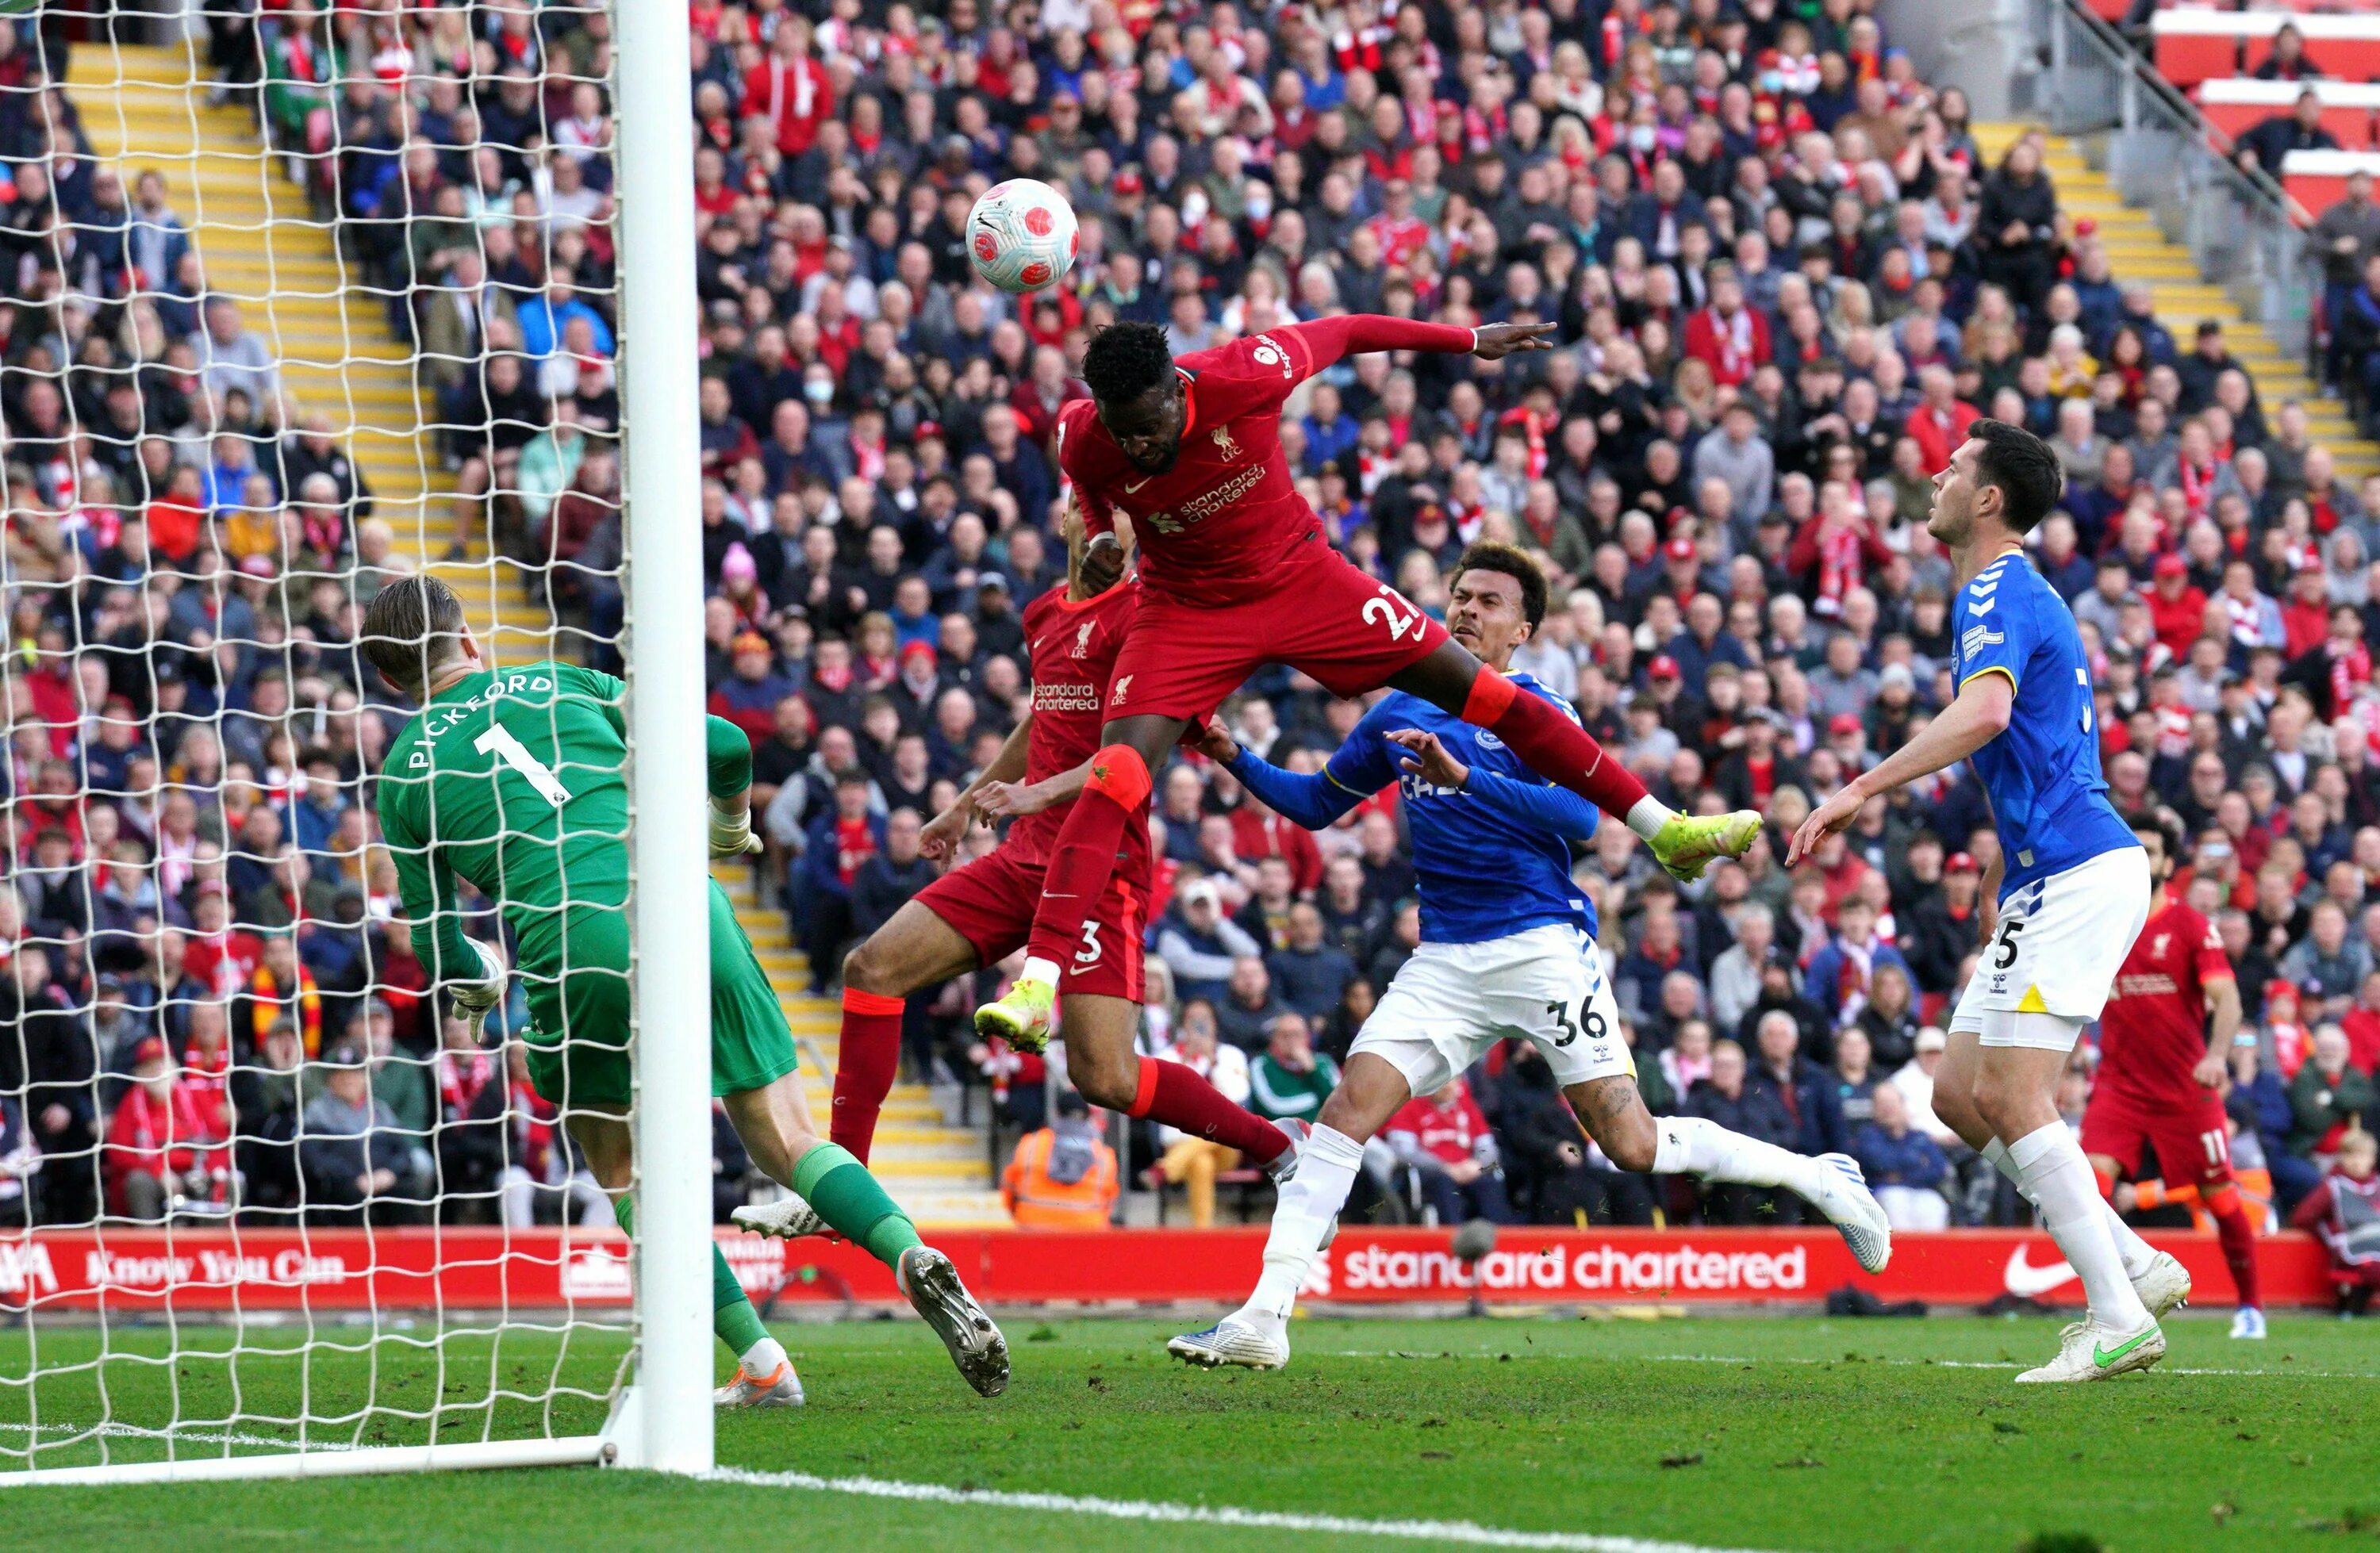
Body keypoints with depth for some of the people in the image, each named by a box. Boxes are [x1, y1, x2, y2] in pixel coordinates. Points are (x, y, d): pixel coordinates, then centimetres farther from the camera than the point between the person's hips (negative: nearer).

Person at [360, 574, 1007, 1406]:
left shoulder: (405, 772, 15)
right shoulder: (560, 684, 19)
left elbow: (435, 942, 19)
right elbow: (726, 746, 16)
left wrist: (481, 978, 42)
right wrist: (728, 827, 38)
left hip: (575, 951, -2)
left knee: (622, 1170, 18)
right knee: (788, 1142, 9)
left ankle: (759, 1361, 4)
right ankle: (913, 1256, -19)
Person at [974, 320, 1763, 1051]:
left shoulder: (1245, 375, -29)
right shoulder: (1084, 439, -22)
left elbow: (1343, 332, -8)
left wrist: (1471, 340, 4)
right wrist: (1101, 540, -15)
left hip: (1300, 576, 0)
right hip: (1188, 610, 0)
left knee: (1477, 687, -1)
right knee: (1115, 771, -22)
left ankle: (1665, 829, 10)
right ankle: (1036, 984, -24)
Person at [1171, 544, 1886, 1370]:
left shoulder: (1533, 710, -2)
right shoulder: (1401, 714, 14)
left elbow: (1580, 814, -17)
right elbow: (1316, 803, 23)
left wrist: (1467, 777, -26)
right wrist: (1237, 759, 6)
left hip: (1543, 948, -5)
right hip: (1446, 958, 5)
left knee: (1633, 1145, -9)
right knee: (1349, 1106, -11)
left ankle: (1819, 1178, 11)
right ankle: (1263, 1320, -13)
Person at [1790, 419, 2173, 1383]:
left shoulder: (2001, 595, -11)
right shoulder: (2010, 594, 22)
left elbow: (1984, 712, -30)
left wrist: (1860, 790, -33)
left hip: (2076, 872, -10)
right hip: (2046, 880, 10)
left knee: (2012, 1098, -13)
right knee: (1961, 1094, 8)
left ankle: (2119, 1320, -14)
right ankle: (2138, 1267, 8)